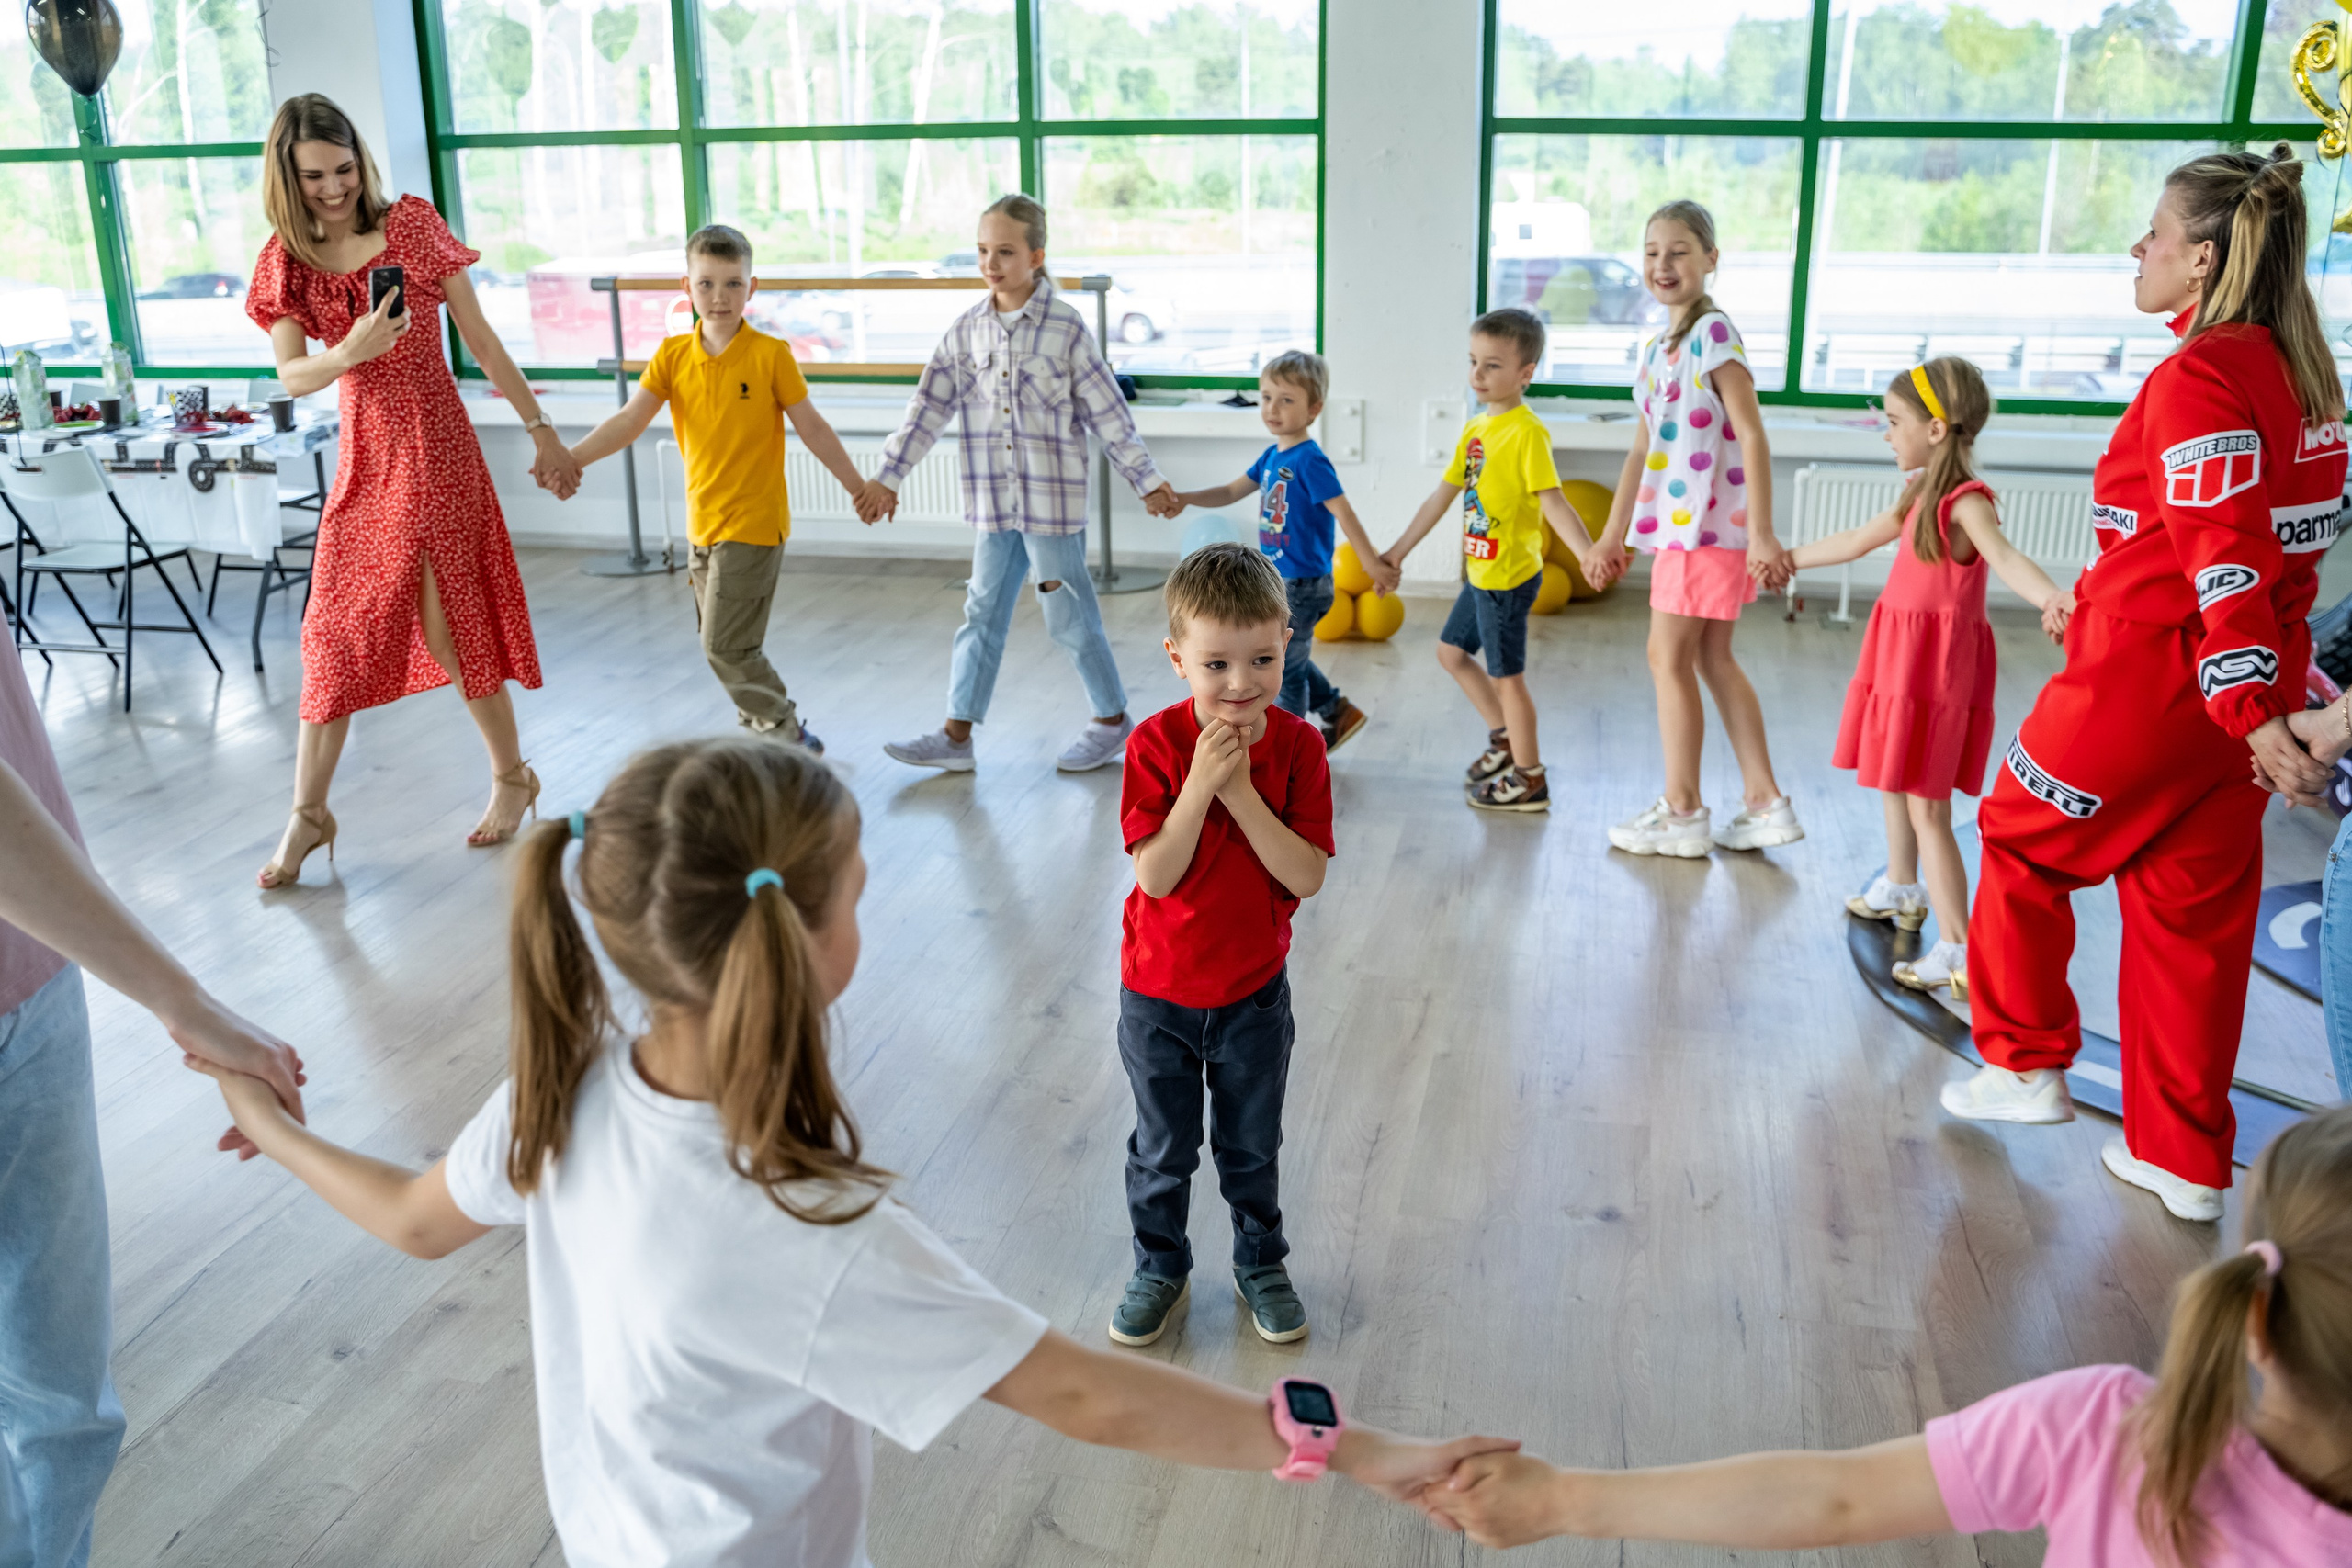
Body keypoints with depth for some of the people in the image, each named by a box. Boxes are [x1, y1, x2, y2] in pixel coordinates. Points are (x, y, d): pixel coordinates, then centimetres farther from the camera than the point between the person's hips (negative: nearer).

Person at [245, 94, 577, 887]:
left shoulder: (411, 225, -5)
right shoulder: (286, 261, 3)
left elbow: (481, 340, -1)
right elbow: (293, 377, -9)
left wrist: (541, 428, 0)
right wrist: (347, 353, -30)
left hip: (435, 447, -4)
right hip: (361, 457, 4)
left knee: (450, 623, 1)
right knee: (335, 630, 6)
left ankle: (512, 777, 21)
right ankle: (308, 814, 15)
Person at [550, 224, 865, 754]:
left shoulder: (770, 354, -9)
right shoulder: (673, 354, 2)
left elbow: (811, 427, -2)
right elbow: (629, 421, -4)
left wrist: (859, 487, 3)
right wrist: (569, 458, -17)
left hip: (753, 522, -6)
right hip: (702, 523, 6)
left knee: (727, 645, -9)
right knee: (721, 643, 15)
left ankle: (789, 739, 6)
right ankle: (767, 730, 31)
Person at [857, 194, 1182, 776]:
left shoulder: (1065, 328, -8)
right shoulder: (968, 329, 4)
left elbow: (1109, 415, -4)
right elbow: (930, 406, 6)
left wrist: (1149, 482, -2)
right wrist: (887, 477, 3)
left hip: (1054, 499, -4)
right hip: (994, 503, 5)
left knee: (1069, 617, 4)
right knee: (982, 613, 9)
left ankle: (1113, 722, 22)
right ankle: (956, 735, 16)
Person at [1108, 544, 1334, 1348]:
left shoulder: (1297, 746, -13)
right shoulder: (1157, 745, -17)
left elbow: (1307, 877, -20)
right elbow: (1156, 876, -23)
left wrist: (1241, 793, -29)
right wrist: (1198, 784, -33)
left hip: (1254, 993, 1)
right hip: (1159, 993, -1)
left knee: (1253, 1147, 19)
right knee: (1161, 1151, 16)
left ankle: (1261, 1265, 42)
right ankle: (1160, 1267, 39)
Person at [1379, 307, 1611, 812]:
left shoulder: (1526, 431, -17)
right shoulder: (1476, 428, 9)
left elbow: (1552, 500, -24)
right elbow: (1443, 495, 16)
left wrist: (1587, 552, -39)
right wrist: (1398, 550, 19)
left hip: (1509, 575, -9)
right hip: (1480, 572, 9)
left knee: (1506, 675, 0)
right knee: (1451, 651, 20)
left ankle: (1528, 780, 15)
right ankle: (1505, 739, 35)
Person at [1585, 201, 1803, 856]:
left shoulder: (1713, 334, -13)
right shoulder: (1656, 347, 14)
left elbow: (1751, 435, -18)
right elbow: (1642, 447, 19)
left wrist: (1761, 531, -23)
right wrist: (1614, 531, 20)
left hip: (1708, 522, -9)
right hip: (1678, 523, 9)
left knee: (1668, 658, -3)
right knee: (1712, 659, 12)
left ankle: (1682, 812, 8)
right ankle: (1766, 803, 19)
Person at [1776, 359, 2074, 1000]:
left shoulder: (1966, 501, -17)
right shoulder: (1922, 494, 11)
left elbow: (2003, 554, -37)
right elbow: (1857, 540, 26)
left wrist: (2051, 598, -57)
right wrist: (1793, 557, 39)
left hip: (1936, 669, -9)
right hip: (1902, 660, 9)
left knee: (1927, 806, -10)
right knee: (1894, 777, 25)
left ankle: (1959, 951, -9)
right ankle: (1900, 889, 46)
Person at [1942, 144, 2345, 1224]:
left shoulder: (2198, 379, -17)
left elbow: (2226, 561, -23)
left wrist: (2252, 713, -25)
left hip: (2146, 680, -8)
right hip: (2243, 689, 8)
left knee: (2021, 840, 14)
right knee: (2194, 910, 14)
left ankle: (2026, 1063, 24)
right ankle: (2185, 1160, 22)